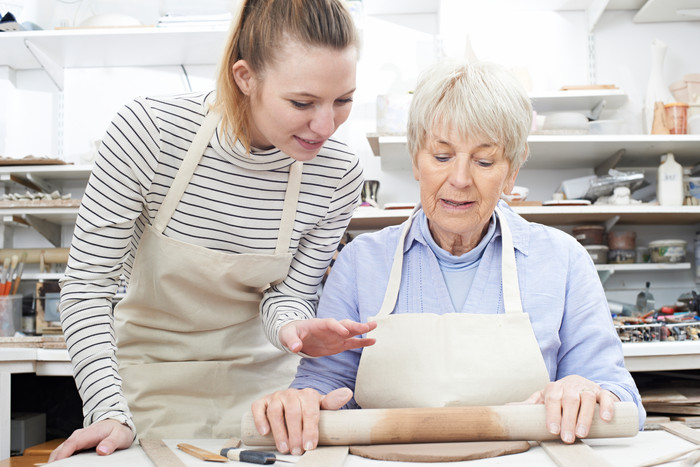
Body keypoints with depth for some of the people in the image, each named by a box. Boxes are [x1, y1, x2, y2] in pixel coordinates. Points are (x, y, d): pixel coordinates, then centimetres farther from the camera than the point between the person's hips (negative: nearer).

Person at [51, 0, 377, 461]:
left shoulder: (339, 175, -17)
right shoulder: (148, 130, -24)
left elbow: (290, 291, -7)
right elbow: (87, 285, -19)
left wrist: (290, 325, -30)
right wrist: (112, 413, -27)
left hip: (258, 379, 2)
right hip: (150, 377, -1)